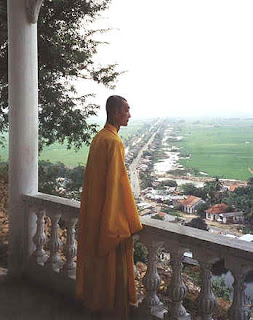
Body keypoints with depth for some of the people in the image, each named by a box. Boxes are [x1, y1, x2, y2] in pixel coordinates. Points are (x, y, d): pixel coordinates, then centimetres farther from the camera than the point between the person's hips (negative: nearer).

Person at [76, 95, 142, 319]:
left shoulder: (98, 138, 8)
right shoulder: (113, 142, -20)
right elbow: (118, 182, -21)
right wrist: (129, 221, -16)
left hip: (94, 212, 9)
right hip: (112, 214, -9)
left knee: (97, 255, 20)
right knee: (114, 261, 4)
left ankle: (93, 300, 35)